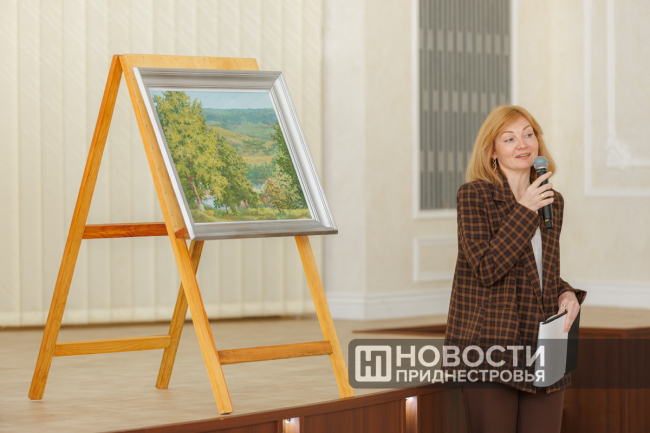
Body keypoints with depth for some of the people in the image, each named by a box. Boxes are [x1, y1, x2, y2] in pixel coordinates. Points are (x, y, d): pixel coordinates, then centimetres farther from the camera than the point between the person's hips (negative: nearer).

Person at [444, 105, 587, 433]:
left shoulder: (552, 201, 13)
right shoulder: (473, 195, -6)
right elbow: (486, 269, -16)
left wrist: (566, 295, 3)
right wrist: (524, 211, -16)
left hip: (544, 353, 6)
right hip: (490, 345, -5)